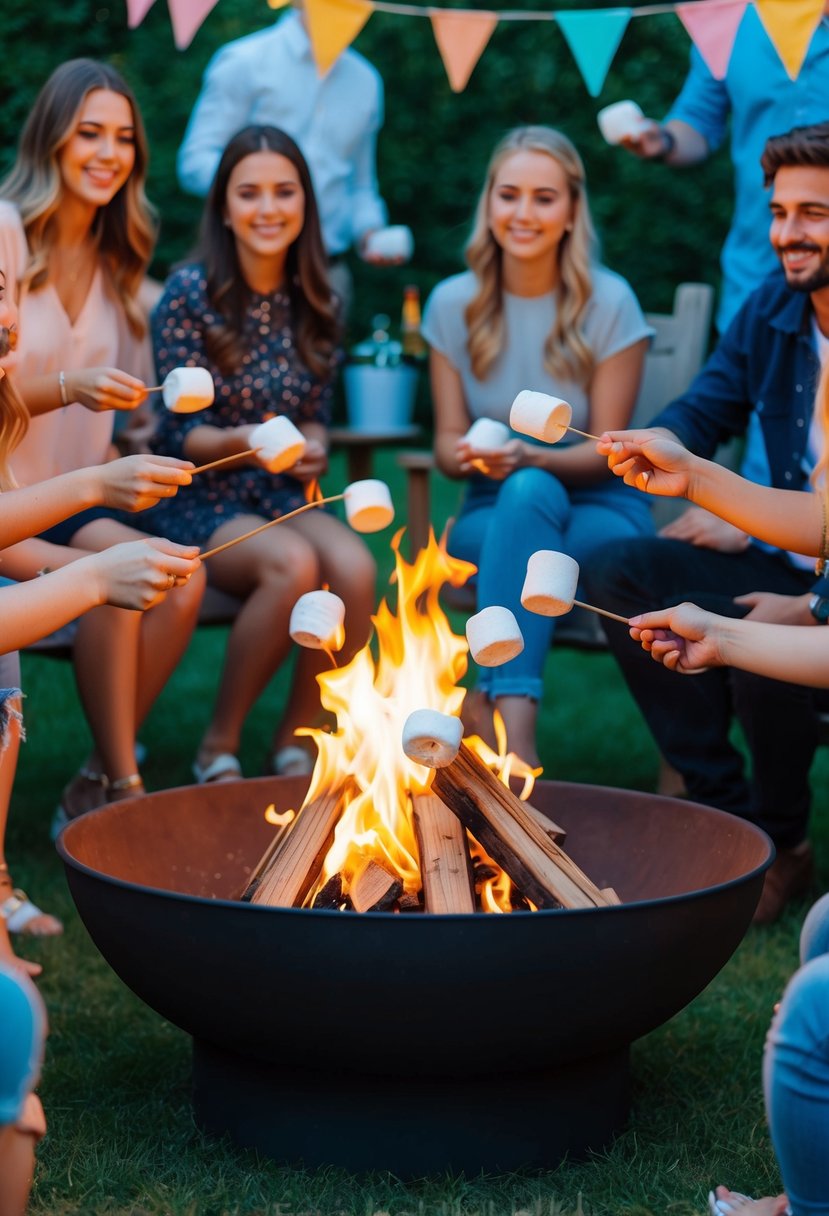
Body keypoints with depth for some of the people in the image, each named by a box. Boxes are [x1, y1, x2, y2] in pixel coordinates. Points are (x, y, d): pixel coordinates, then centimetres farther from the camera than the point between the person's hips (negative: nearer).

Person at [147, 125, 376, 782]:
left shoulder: (316, 303, 6)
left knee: (355, 566, -28)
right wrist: (243, 444, -27)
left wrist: (312, 447, -9)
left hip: (285, 498, 4)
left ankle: (296, 741, -8)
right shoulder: (190, 292, -8)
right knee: (293, 564, -34)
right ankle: (219, 745, -14)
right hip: (200, 504, -4)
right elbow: (177, 434, -9)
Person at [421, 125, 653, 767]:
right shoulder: (454, 303, 3)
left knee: (530, 491, -36)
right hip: (492, 514, 2)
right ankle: (516, 735, -48)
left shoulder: (609, 302, -6)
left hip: (601, 514, -2)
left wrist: (531, 458, -25)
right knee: (524, 495, -35)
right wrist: (468, 455, -20)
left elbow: (607, 451, -6)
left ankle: (507, 724, -46)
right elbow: (448, 442, 5)